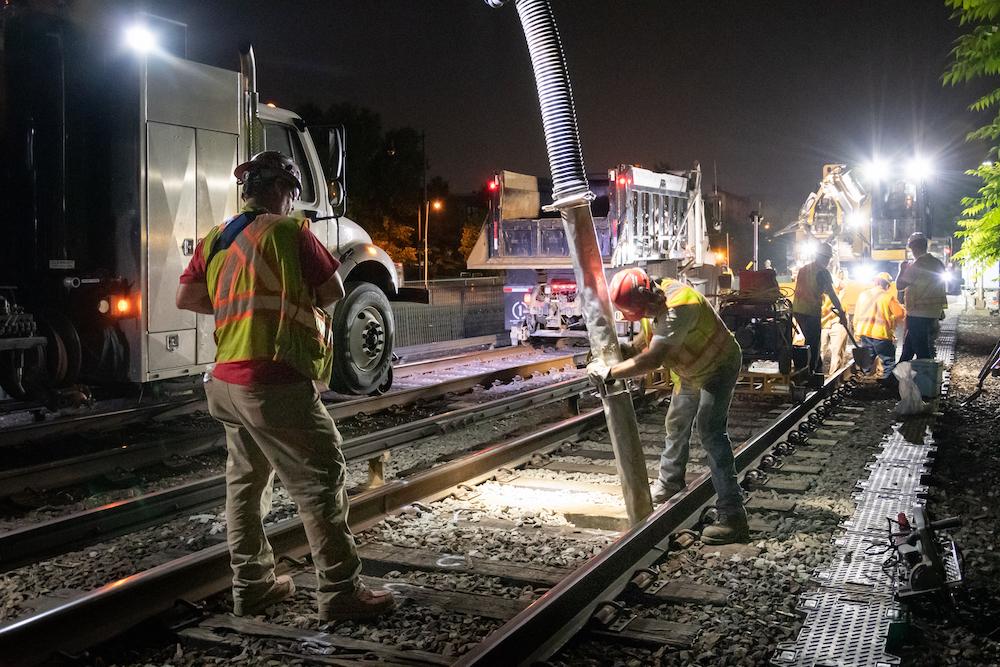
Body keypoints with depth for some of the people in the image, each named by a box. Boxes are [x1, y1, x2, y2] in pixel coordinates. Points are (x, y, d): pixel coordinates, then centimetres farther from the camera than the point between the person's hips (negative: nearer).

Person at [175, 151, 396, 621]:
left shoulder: (216, 239, 12)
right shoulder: (287, 231, -9)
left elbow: (186, 298, 17)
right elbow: (333, 291, -4)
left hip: (226, 380, 9)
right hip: (275, 382, -8)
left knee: (246, 480, 17)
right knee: (321, 480, -3)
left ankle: (251, 584, 25)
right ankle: (340, 591, 1)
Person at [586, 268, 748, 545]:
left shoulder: (678, 308, -37)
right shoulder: (659, 296, -8)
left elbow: (653, 360, -42)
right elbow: (651, 340, 6)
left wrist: (609, 372, -37)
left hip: (717, 368, -10)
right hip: (691, 371, 10)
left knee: (711, 434, -18)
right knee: (676, 426, 20)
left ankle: (732, 516, -17)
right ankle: (669, 485, 42)